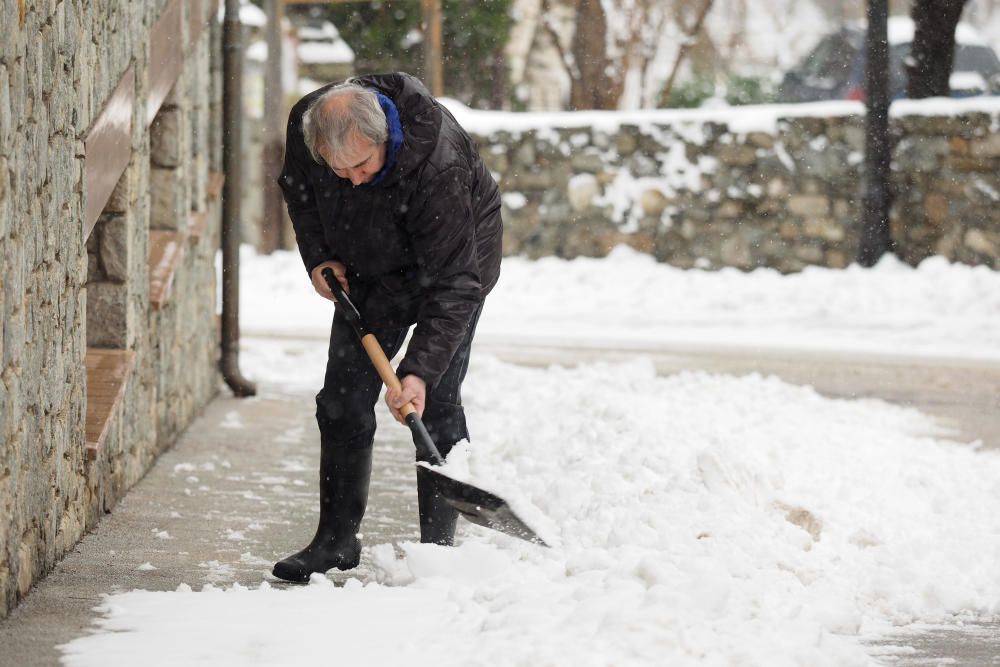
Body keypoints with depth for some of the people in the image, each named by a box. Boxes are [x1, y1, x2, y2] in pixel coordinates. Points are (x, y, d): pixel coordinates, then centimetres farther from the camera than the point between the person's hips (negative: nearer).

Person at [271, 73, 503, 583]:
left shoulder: (440, 169, -41)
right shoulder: (305, 125, -25)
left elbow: (451, 284, -38)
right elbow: (297, 189, 1)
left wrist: (420, 372, -45)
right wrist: (317, 258, -9)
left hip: (458, 257, -5)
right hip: (369, 267, 5)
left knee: (436, 403, -14)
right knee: (343, 397, 2)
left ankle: (438, 545, -7)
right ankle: (336, 539, 10)